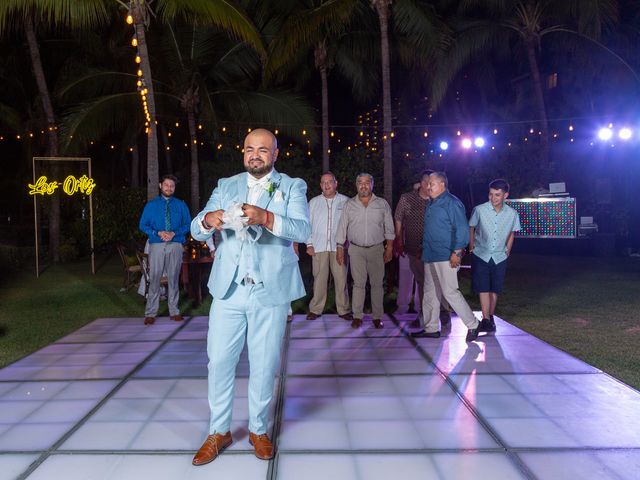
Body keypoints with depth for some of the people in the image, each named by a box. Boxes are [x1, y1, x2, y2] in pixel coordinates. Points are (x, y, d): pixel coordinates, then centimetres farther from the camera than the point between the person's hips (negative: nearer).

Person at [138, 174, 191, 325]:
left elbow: (188, 224, 6)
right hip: (156, 245, -1)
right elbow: (143, 225, 6)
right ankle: (150, 313, 2)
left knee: (173, 279, 5)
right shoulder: (151, 205, 10)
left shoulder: (181, 205, 10)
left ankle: (174, 311, 13)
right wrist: (158, 233, -10)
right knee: (154, 279, -4)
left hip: (175, 246, 1)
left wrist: (174, 233, -11)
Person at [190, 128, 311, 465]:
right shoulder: (225, 186, 12)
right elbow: (196, 231, 4)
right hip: (228, 289, 2)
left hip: (271, 292, -2)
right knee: (219, 361, 6)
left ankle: (259, 429, 27)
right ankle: (219, 432, 23)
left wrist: (265, 217, -31)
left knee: (264, 365, 8)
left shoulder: (292, 187, 3)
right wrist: (208, 219, -21)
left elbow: (303, 229, -13)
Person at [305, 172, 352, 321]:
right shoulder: (313, 202, 11)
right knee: (319, 278, 2)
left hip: (339, 247, -1)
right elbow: (308, 224, 11)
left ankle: (343, 309, 9)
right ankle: (315, 309, 11)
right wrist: (309, 244, 3)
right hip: (319, 247, 1)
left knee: (341, 279, -1)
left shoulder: (345, 201, 7)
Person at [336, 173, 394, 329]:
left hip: (377, 249, 0)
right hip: (356, 249, 0)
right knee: (358, 283, 0)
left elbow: (389, 228, 6)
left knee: (377, 284, 2)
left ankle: (377, 317, 10)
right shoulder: (349, 205, 6)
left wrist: (389, 248, 0)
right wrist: (340, 249, 2)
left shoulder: (382, 204, 6)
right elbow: (342, 228, 7)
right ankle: (357, 317, 6)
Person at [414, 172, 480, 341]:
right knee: (430, 293, 11)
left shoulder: (451, 202, -11)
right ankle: (431, 328, 21)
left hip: (445, 257, -9)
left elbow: (462, 229, -17)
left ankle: (472, 325, 5)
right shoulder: (431, 204, 17)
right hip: (430, 257, 9)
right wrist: (423, 249, 22)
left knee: (450, 292, -9)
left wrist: (457, 252, -21)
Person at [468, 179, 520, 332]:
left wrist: (507, 250, 9)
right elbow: (471, 227, 3)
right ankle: (486, 319, -8)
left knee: (494, 289, 8)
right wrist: (471, 246, 2)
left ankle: (490, 317, 23)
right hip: (481, 255, -2)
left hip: (499, 257, 2)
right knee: (483, 288, -8)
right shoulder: (479, 210, -12)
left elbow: (512, 233, 11)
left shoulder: (512, 214, -6)